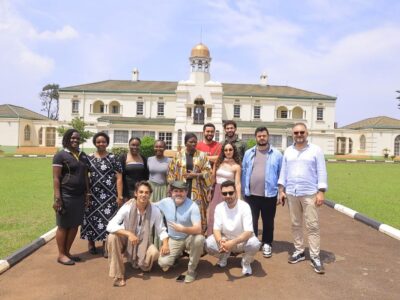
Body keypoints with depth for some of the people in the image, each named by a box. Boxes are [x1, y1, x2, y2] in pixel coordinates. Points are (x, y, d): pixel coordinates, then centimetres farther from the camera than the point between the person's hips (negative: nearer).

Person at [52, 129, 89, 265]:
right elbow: (56, 178, -10)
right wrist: (57, 198, -15)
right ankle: (61, 254, 18)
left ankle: (67, 252, 27)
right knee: (63, 226, 5)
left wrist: (87, 194, 12)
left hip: (79, 196, 6)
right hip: (66, 196, -6)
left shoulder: (83, 156, 12)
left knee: (75, 225, 12)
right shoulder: (61, 155, -7)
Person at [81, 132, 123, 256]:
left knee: (107, 218, 0)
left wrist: (119, 196, -8)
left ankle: (105, 245, 15)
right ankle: (91, 243, 26)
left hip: (109, 195, -1)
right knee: (92, 218, 7)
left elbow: (119, 178, -2)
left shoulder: (113, 158, 0)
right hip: (93, 195, 2)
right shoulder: (89, 158, 6)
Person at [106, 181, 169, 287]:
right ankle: (118, 275, -16)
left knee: (154, 253, -30)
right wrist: (129, 233, -41)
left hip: (143, 243, 1)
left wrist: (165, 244, -28)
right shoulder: (127, 207, -22)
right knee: (112, 237, -31)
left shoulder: (155, 210, -17)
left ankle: (143, 265, 11)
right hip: (126, 241, 0)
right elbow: (110, 226, -29)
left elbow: (161, 230, -8)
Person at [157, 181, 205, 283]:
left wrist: (183, 229, -47)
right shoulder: (165, 202, -9)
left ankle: (191, 270, -11)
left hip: (189, 238, -2)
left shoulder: (192, 206, -22)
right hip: (173, 240, 3)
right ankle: (177, 254, 19)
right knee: (163, 263, -19)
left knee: (199, 238, -36)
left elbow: (198, 229, -30)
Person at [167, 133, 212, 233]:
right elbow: (172, 173, 6)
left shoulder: (202, 156, 4)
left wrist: (196, 175, -11)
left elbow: (208, 172, 2)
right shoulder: (178, 155, 5)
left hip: (197, 190, 0)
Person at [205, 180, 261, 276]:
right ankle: (224, 255, 10)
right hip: (225, 240, 3)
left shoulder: (244, 206, -22)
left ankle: (246, 262, 0)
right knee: (208, 244, -24)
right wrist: (220, 241, -36)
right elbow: (217, 229, -13)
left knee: (254, 243, -34)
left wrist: (233, 242, -43)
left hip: (242, 240, -2)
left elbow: (249, 232, -28)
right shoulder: (219, 207, -11)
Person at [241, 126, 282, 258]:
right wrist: (244, 190, 4)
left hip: (269, 194, -1)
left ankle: (267, 244, 28)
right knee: (251, 220, 12)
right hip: (251, 194, 1)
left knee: (268, 221, 11)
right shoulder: (249, 153, 4)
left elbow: (281, 174, 2)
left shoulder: (276, 154, -1)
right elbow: (244, 172, 5)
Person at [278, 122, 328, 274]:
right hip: (291, 193, 4)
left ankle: (315, 257, 8)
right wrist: (281, 190, 5)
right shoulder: (288, 151, 9)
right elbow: (284, 171, 10)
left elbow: (321, 172, -4)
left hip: (310, 194, -3)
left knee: (312, 226, -1)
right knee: (295, 224, 12)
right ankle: (299, 251, 24)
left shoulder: (316, 150, -2)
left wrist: (321, 192, -10)